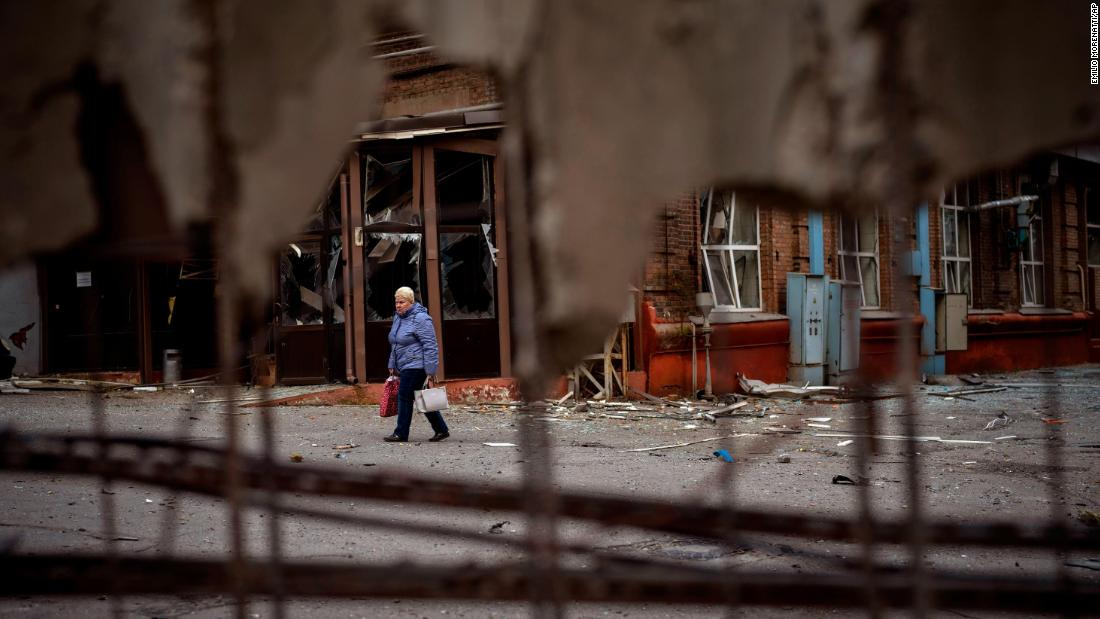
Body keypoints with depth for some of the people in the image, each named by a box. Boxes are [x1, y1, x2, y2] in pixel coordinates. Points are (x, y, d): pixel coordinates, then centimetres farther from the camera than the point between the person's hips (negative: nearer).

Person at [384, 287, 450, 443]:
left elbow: (430, 347, -18)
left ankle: (400, 434, 1)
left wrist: (430, 371, -20)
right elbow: (394, 345, 23)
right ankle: (441, 430, 17)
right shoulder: (398, 317, 14)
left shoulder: (420, 319, -15)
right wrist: (392, 365, 21)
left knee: (404, 396, -7)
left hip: (415, 366, -9)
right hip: (405, 367, 9)